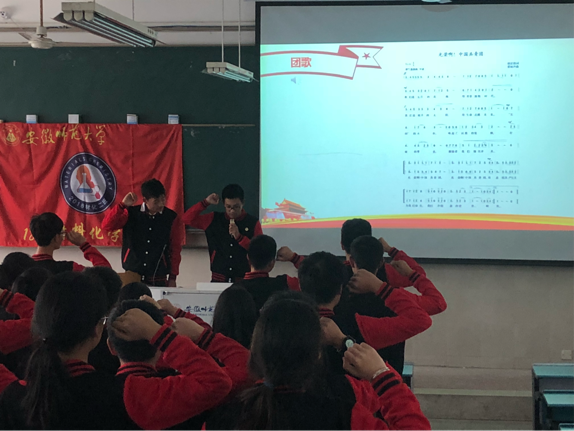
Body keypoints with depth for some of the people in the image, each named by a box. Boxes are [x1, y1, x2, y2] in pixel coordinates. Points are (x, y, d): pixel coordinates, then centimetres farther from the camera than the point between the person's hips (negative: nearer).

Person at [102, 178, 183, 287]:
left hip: (158, 279, 0)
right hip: (132, 276, 0)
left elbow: (175, 250, 4)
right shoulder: (131, 214, 2)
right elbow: (107, 225, -7)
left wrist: (173, 277, 1)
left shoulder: (172, 218, 1)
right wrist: (122, 205, -15)